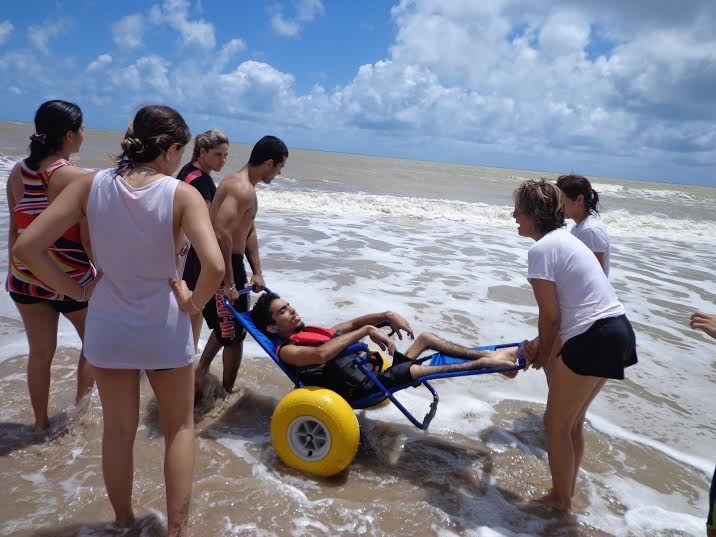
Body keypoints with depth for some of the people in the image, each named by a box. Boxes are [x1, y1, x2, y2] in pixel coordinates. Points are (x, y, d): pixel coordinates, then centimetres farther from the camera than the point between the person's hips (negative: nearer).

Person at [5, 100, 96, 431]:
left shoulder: (18, 173, 0)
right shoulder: (78, 178, -18)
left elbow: (15, 231, 7)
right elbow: (88, 239, -16)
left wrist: (15, 271, 17)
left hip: (25, 278, 5)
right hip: (71, 279, -5)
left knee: (40, 352, 17)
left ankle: (41, 422, 30)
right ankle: (80, 408, 30)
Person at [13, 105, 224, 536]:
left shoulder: (91, 185, -8)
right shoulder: (182, 195, -18)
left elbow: (26, 247, -10)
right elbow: (215, 266, -31)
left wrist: (75, 290, 0)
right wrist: (195, 302, -12)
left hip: (108, 327, 3)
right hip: (164, 330, -3)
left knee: (118, 431, 22)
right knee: (180, 428, 20)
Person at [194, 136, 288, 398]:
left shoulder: (238, 181, 13)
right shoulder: (243, 189, -22)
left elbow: (249, 231, 16)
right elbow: (222, 234, -34)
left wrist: (257, 272, 14)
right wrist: (229, 283, -27)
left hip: (229, 262, 10)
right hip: (224, 266, -10)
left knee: (224, 326, 26)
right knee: (235, 334, 6)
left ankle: (201, 374, 39)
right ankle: (228, 392, 23)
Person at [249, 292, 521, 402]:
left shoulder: (313, 332, 23)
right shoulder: (287, 350, -4)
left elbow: (352, 323, 22)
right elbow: (321, 354, -26)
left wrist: (387, 315, 3)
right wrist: (367, 331, -25)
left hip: (375, 369, 9)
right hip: (363, 388, -9)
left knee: (426, 337, 3)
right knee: (417, 369, -30)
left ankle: (489, 355, -1)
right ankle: (484, 363, -22)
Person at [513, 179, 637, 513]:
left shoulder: (540, 249, -13)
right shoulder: (565, 238, 16)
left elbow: (550, 315, -12)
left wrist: (542, 355, 4)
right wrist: (542, 345, 16)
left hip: (593, 339, -9)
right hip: (619, 331, 9)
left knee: (556, 423, 9)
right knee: (574, 420, 22)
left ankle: (560, 501, 26)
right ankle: (566, 493, 37)